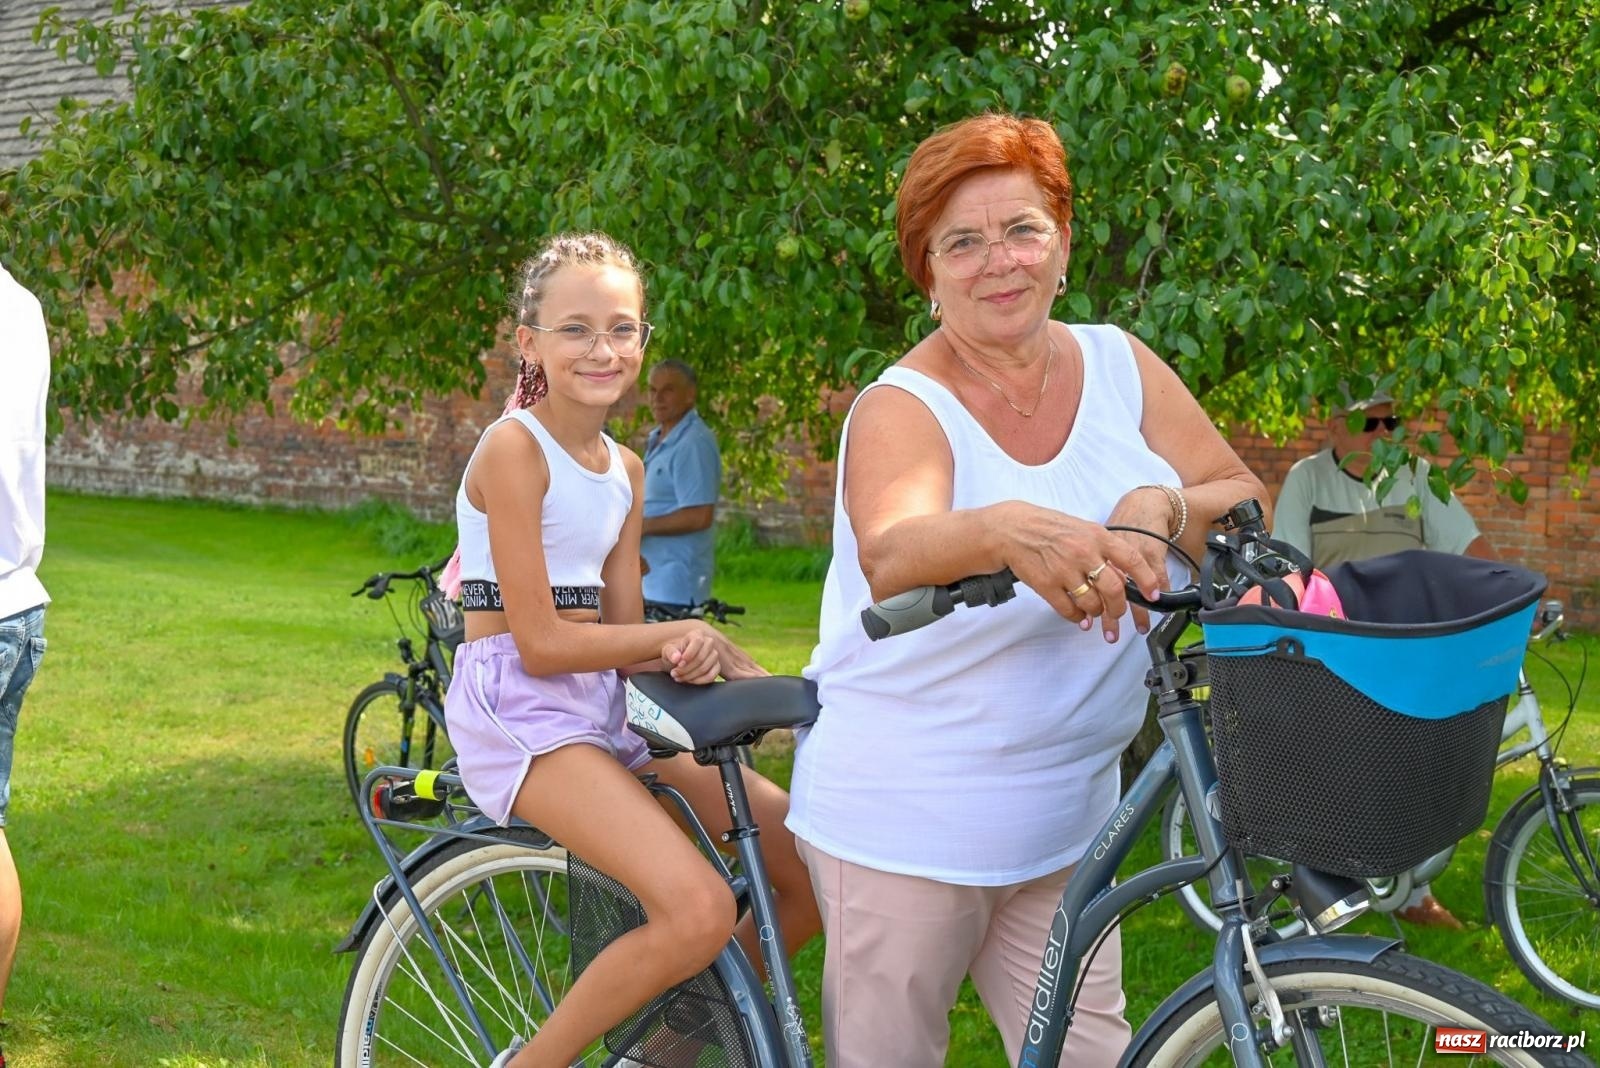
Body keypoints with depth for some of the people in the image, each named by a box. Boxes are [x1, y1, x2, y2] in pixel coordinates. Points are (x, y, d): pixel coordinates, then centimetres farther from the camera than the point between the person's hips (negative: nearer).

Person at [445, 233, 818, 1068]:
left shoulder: (625, 470, 12)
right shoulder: (514, 447, -12)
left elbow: (622, 641, 6)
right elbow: (541, 644, -16)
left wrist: (697, 652, -15)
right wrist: (679, 634, -9)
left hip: (603, 706, 8)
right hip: (516, 709, -8)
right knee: (700, 910, -27)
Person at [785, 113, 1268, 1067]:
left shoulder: (1118, 365, 1)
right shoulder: (903, 408, -14)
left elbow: (1249, 506, -3)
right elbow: (891, 556, -35)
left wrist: (1165, 509, -25)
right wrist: (1008, 531, -56)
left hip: (1064, 816, 4)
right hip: (904, 825, -4)